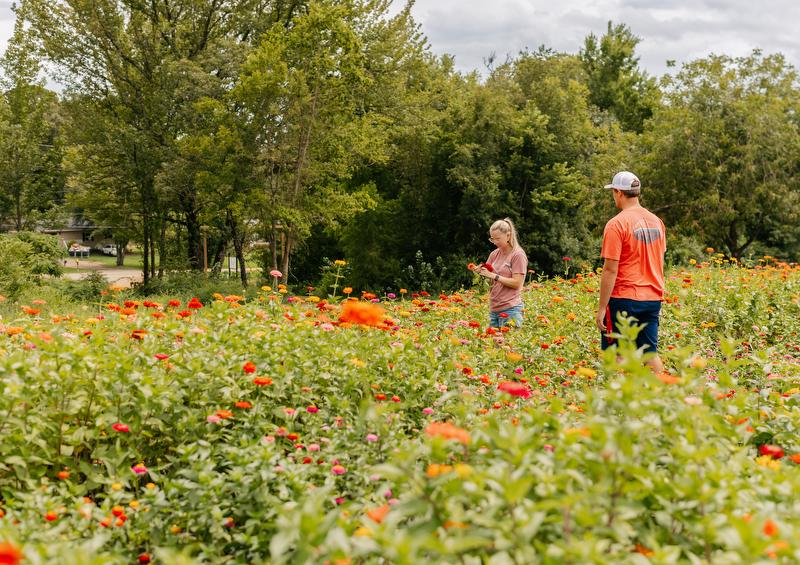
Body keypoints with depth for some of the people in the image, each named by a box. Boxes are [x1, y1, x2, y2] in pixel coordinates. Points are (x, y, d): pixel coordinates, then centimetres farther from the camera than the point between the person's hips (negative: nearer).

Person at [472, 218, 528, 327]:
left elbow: (516, 283, -13)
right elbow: (489, 281, 14)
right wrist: (480, 272, -7)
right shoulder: (494, 254, 11)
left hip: (510, 309, -6)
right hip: (493, 308, 6)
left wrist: (494, 276, -17)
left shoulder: (518, 255, -6)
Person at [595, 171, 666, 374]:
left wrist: (601, 308, -12)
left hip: (624, 298, -6)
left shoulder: (617, 224, -12)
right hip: (653, 298, 6)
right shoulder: (656, 221, 11)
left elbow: (610, 270, -15)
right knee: (650, 353, 8)